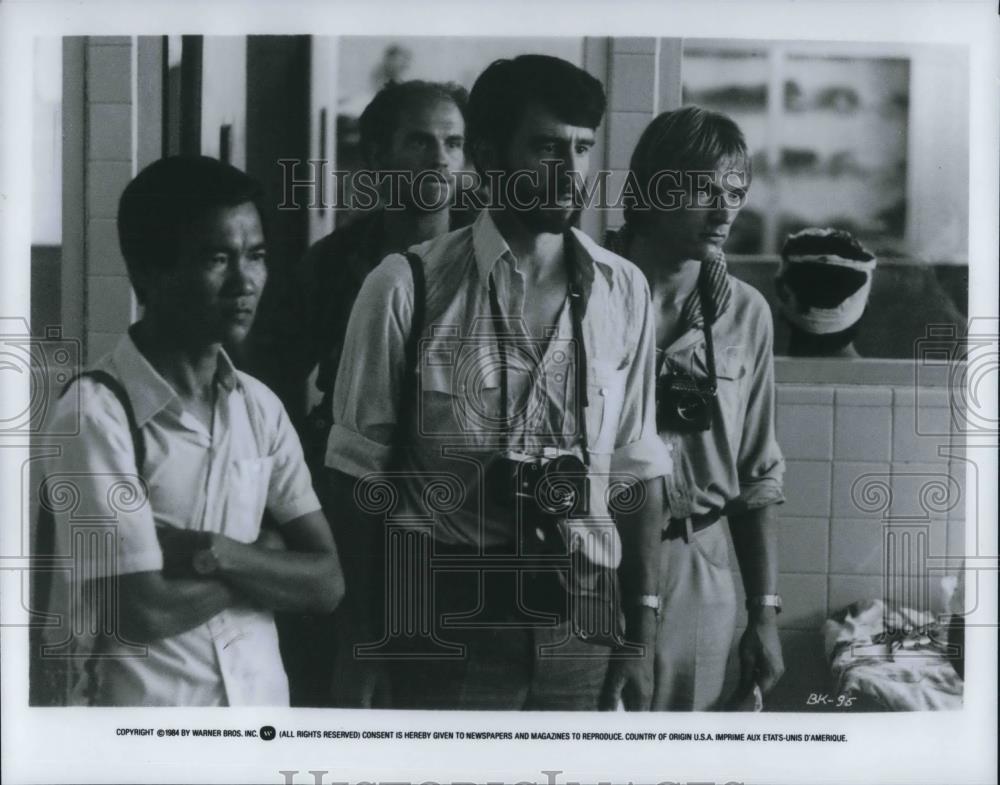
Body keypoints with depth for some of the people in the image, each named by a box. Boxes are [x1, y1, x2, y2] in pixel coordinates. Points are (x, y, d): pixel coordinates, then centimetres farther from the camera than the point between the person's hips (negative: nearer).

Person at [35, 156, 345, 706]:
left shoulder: (259, 406, 0)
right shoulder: (95, 412, -16)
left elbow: (327, 583, -4)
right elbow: (142, 612, -20)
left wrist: (211, 552, -17)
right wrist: (266, 557, -8)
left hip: (261, 698, 5)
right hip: (143, 707, -5)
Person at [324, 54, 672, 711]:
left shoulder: (624, 293, 2)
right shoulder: (408, 288, -7)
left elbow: (637, 472, 6)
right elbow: (361, 479, -3)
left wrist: (641, 634, 4)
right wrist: (364, 652, -3)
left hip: (581, 627, 3)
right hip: (441, 631, -2)